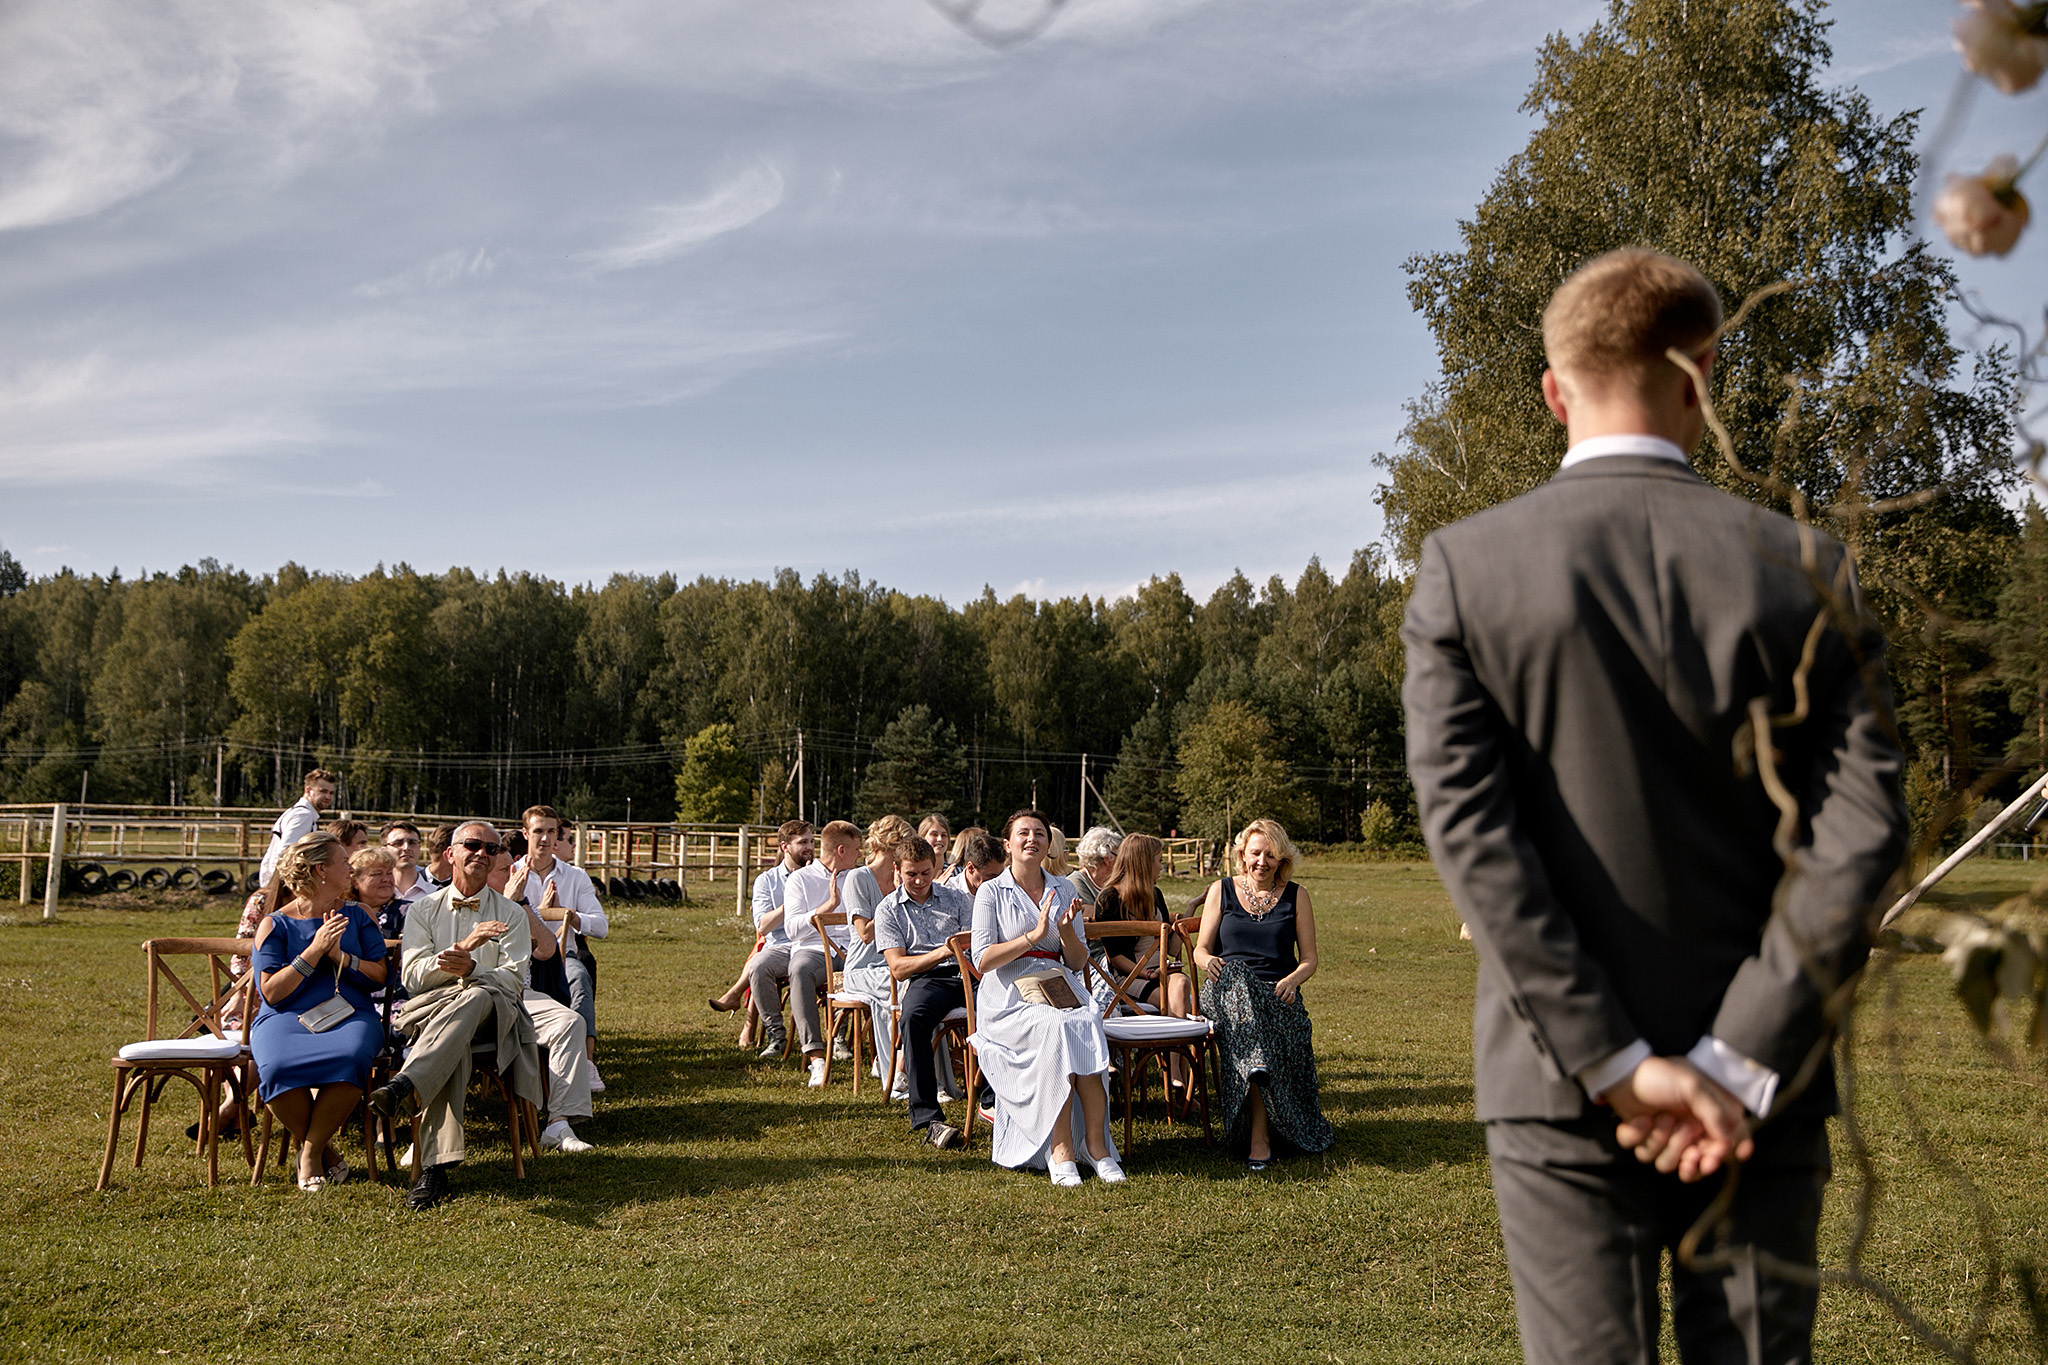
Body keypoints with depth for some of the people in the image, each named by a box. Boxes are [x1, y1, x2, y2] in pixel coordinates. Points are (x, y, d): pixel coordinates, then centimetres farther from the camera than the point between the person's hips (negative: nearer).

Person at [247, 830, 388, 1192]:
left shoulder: (356, 916, 15)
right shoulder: (275, 925, 6)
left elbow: (380, 976, 9)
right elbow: (270, 992, -3)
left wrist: (339, 955, -6)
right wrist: (314, 951, -11)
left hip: (348, 1014, 1)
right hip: (286, 1018, -1)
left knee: (350, 1058, -35)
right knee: (277, 1066, -35)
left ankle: (311, 1152, -13)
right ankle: (324, 1149, -9)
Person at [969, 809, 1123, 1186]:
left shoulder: (1063, 890, 16)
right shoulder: (991, 893, 5)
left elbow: (1077, 962, 14)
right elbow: (983, 961, -6)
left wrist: (1066, 931, -7)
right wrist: (1034, 935, -15)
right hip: (1008, 995, -3)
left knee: (1086, 1025, -31)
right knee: (1057, 1028, -34)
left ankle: (1096, 1144, -30)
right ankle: (1061, 1150, -32)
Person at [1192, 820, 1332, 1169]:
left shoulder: (1296, 896, 12)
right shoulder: (1221, 890, 13)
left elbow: (1309, 959, 10)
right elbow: (1201, 948, 11)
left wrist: (1293, 979, -13)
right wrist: (1208, 961, -14)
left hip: (1278, 995, 0)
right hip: (1228, 991, 0)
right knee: (1234, 974, -37)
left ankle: (1257, 1133, -32)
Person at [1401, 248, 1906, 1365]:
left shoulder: (1463, 568, -6)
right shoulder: (1803, 567, -2)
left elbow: (1467, 826, -13)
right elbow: (1860, 829, -9)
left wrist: (1613, 1063, -12)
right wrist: (1739, 1063, -10)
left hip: (1560, 1080, -1)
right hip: (1764, 1084, 2)